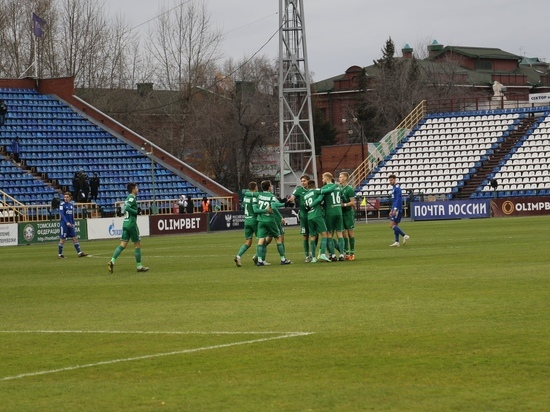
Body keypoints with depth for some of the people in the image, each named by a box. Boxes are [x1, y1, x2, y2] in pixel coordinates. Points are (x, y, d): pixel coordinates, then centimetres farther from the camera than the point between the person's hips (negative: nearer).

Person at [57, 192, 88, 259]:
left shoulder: (71, 204, 10)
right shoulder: (62, 204, -8)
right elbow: (62, 215, -16)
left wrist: (73, 223, 14)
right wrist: (67, 222, -26)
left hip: (70, 224, 6)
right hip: (64, 224, -6)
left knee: (75, 238, 3)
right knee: (62, 239, -1)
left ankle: (79, 253, 4)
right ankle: (59, 254, 8)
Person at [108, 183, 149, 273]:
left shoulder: (128, 198, 16)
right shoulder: (132, 198, -10)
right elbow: (127, 208, -24)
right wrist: (136, 212, -16)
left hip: (125, 223, 8)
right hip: (131, 224, -8)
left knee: (123, 245, 2)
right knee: (137, 244, 3)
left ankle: (112, 261, -14)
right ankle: (139, 266, 8)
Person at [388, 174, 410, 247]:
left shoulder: (397, 188, -12)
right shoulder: (393, 188, 18)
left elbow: (398, 199, -21)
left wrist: (395, 209, -26)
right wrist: (392, 210, 25)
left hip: (398, 209, -10)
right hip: (395, 209, 10)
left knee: (392, 225, -11)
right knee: (395, 225, 8)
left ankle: (405, 236, -9)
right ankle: (397, 242, 9)